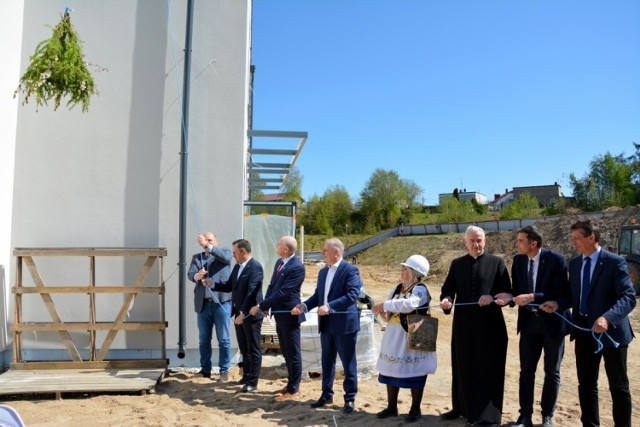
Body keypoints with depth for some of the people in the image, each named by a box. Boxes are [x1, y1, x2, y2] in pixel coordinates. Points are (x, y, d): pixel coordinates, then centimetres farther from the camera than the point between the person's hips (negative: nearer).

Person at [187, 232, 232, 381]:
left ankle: (224, 370, 9)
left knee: (223, 339, 1)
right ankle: (205, 369, 21)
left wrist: (207, 245, -29)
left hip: (221, 302, -3)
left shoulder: (225, 252, 7)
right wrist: (197, 276, -25)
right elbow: (190, 274, -2)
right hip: (203, 303, 3)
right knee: (203, 339, 10)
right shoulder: (197, 257, 15)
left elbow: (225, 257, -18)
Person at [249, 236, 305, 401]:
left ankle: (293, 389, 14)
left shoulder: (297, 267, -21)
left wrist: (261, 306, -22)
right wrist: (265, 306, 0)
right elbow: (272, 286, 13)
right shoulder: (279, 262, 8)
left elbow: (282, 293, -24)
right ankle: (292, 383, 33)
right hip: (279, 314, 9)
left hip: (289, 315, -9)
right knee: (286, 351, 19)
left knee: (293, 353, 3)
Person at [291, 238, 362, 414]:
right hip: (326, 324, 7)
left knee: (348, 362, 4)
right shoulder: (323, 272, 12)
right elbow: (317, 295, 12)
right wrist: (304, 305, -6)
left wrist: (329, 306, -28)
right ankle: (327, 394, 30)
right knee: (327, 361, 16)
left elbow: (352, 295, -22)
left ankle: (350, 398, 16)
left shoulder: (350, 270, -12)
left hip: (344, 324, -7)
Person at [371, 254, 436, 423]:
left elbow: (409, 304, -33)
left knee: (414, 373, 3)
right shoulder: (397, 289, 10)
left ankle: (415, 410, 17)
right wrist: (384, 312, -7)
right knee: (391, 370, 11)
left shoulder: (420, 290, -13)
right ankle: (391, 407, 24)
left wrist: (385, 304, -27)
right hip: (394, 337, 7)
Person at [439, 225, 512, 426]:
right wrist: (446, 300, -15)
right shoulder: (457, 264, 8)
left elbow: (508, 293, -4)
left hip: (489, 325, -3)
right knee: (463, 367, 12)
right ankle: (462, 407, 26)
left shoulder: (496, 263, 0)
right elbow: (448, 289, 7)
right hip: (463, 324, 3)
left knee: (487, 369, 2)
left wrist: (493, 298, -23)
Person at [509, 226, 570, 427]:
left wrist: (532, 297, -27)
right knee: (526, 370, 7)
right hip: (529, 321, 4)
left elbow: (562, 292, -19)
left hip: (552, 321, -4)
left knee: (552, 372, 11)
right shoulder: (518, 260, 0)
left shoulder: (556, 259, -16)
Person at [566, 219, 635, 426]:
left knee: (618, 387, 10)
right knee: (586, 384, 14)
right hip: (584, 331, 5)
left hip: (611, 331, -5)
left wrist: (607, 317, -36)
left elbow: (628, 298, -21)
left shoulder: (615, 262, -12)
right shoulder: (574, 263, 7)